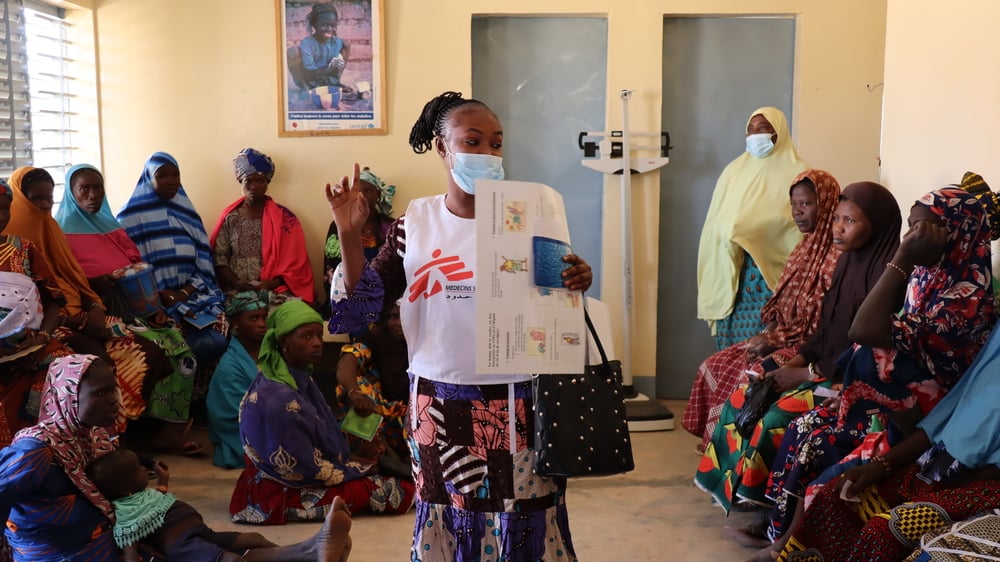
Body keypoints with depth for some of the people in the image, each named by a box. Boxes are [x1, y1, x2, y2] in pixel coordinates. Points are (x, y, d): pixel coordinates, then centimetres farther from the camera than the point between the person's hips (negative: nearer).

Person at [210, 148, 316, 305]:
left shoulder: (284, 217, 6)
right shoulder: (230, 217, 10)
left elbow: (294, 260, 2)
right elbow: (218, 256, 6)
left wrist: (272, 283, -12)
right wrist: (236, 283, -10)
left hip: (275, 291, 0)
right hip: (235, 291, 0)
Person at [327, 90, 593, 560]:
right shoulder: (414, 222, -1)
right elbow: (363, 306, -1)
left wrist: (575, 284, -19)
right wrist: (349, 235, -12)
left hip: (515, 404, -1)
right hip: (440, 405, 2)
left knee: (522, 523, 8)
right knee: (447, 521, 15)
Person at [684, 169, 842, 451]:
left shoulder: (837, 256, -15)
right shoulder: (804, 248, 14)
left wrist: (775, 340, -17)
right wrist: (767, 335, -1)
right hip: (783, 339, 9)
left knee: (751, 376, -25)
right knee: (715, 366, -2)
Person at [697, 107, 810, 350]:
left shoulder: (796, 172, 0)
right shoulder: (734, 170, 12)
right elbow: (716, 223, 11)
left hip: (772, 275, -4)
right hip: (731, 273, 4)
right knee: (732, 345, 3)